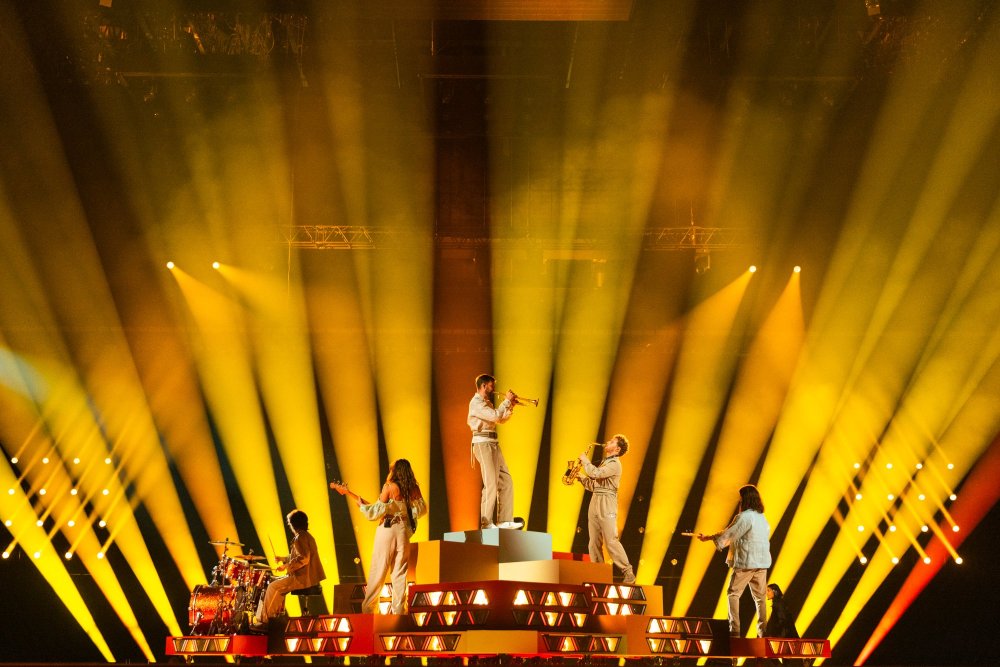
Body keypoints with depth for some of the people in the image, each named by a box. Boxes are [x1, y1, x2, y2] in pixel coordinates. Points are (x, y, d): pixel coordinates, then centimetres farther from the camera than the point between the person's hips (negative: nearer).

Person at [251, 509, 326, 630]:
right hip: (305, 576, 11)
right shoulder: (307, 536, 17)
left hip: (302, 578, -11)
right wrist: (283, 559, 21)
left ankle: (265, 621, -3)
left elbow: (303, 559, -25)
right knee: (276, 582, 19)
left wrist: (286, 566, -19)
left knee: (274, 586, -9)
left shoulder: (300, 537, -15)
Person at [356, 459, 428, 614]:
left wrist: (363, 505, 4)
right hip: (404, 531, 4)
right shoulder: (414, 488, 3)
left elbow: (379, 511, -10)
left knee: (377, 571, 2)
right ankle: (399, 610, 6)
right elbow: (422, 509, 12)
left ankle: (368, 609, 3)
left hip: (387, 530, -4)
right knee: (400, 573, 9)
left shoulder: (389, 486, -9)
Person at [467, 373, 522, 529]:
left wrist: (511, 406, 13)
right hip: (483, 443, -10)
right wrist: (507, 400, -10)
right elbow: (495, 416, -21)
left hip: (493, 443, 10)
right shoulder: (476, 402, -10)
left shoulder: (487, 402, 21)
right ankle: (486, 523, -5)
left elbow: (501, 419, 26)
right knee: (491, 484, -11)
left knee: (506, 481, 9)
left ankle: (504, 520, 13)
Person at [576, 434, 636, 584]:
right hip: (595, 503, 9)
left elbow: (595, 474, -21)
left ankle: (628, 573, -5)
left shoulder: (615, 463, -7)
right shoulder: (604, 462, 21)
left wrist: (584, 460, -8)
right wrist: (581, 478, 10)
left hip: (607, 504, -9)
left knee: (611, 541, -11)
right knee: (594, 542, 5)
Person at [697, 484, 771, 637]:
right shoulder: (762, 518, 13)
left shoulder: (744, 517, -13)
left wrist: (707, 538, 4)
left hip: (746, 562, -7)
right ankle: (763, 630, 11)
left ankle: (734, 629, -5)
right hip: (762, 562, 7)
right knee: (760, 596, 12)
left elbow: (727, 534, -8)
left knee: (733, 593, 1)